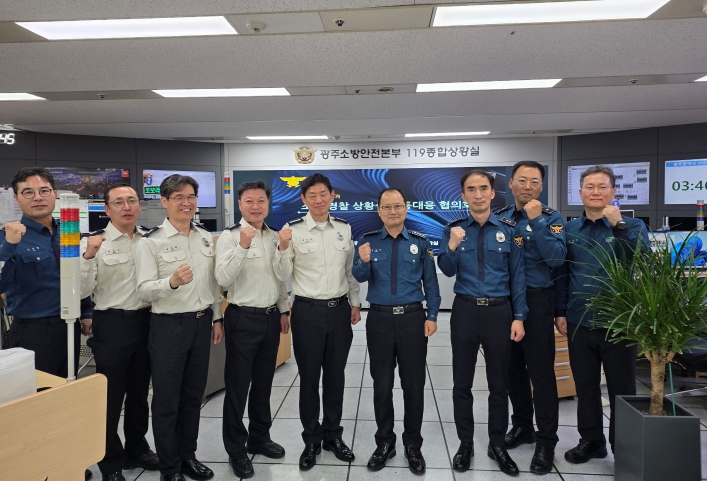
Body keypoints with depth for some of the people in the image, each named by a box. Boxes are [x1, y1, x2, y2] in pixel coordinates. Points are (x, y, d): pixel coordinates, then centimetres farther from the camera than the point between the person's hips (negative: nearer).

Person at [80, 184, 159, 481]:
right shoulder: (94, 242, -7)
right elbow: (82, 291, -13)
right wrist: (88, 255, -25)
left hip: (146, 321, 4)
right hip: (112, 324, -4)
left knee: (139, 390, 18)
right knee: (111, 394, 6)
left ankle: (136, 449, 37)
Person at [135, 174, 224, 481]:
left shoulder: (205, 237, 6)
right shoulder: (151, 241, -10)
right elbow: (144, 290, -15)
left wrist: (217, 318, 13)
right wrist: (172, 281, -33)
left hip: (201, 322, 5)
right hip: (169, 325, -5)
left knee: (193, 396, 17)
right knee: (166, 400, 7)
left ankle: (188, 456, 34)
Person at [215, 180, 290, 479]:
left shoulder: (275, 237, 8)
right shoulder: (230, 237, -11)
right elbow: (223, 279, -23)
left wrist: (283, 310, 15)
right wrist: (243, 246, -32)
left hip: (271, 317, 6)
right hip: (243, 319, -6)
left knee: (263, 383, 18)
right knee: (238, 385, 6)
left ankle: (259, 438, 35)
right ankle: (236, 449, 22)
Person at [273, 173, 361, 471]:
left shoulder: (344, 228, 4)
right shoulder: (293, 229, -7)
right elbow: (282, 276, -8)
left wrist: (355, 303, 12)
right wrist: (283, 248, -23)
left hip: (339, 309, 3)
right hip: (308, 310, -3)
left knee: (335, 375, 13)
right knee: (309, 377, 9)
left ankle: (333, 435, 31)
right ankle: (311, 440, 25)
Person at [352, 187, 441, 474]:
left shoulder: (420, 242, 2)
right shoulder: (368, 241, 1)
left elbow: (431, 281, 4)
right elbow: (360, 277, -10)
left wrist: (432, 316, -3)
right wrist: (363, 261, -32)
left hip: (413, 318, 0)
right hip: (380, 319, 0)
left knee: (413, 384, 9)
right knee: (382, 385, 11)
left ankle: (413, 445, 27)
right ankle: (384, 443, 28)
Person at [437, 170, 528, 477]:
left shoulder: (509, 229, -1)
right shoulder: (453, 229, 0)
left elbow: (518, 275, 0)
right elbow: (447, 271, -7)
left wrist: (519, 317, -4)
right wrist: (452, 246, -26)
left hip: (499, 311, 0)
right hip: (465, 310, 1)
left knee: (499, 382, 11)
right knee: (462, 382, 10)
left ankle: (497, 445, 29)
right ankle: (465, 443, 27)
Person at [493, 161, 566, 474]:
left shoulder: (550, 218, -3)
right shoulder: (498, 217, 7)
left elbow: (556, 258, -18)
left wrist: (536, 220, -21)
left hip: (536, 301, -4)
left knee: (540, 371, 1)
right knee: (513, 368, 14)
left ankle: (546, 441, 14)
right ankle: (522, 426, 32)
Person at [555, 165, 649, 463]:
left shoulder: (632, 226, 0)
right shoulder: (569, 230, 5)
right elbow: (561, 273, 7)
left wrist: (618, 225, -26)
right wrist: (560, 312, 4)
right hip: (579, 322, 2)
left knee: (622, 388, 10)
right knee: (585, 385, 13)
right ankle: (591, 440, 29)